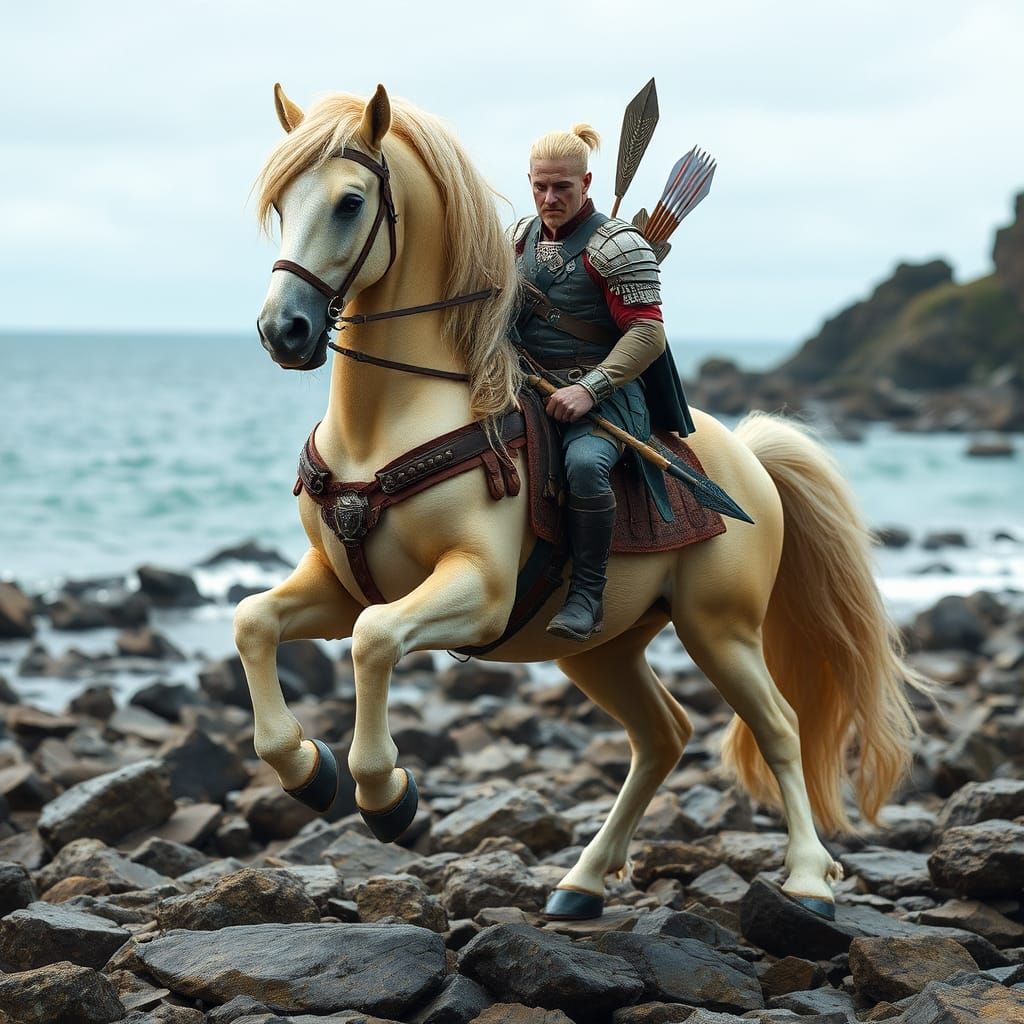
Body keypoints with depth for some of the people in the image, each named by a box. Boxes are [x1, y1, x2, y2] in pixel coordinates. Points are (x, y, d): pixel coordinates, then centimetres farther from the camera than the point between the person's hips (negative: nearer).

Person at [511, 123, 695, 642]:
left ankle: (587, 594, -24)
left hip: (603, 392, -7)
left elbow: (647, 334, -15)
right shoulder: (522, 236, 13)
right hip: (531, 387, 7)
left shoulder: (616, 245, -8)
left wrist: (589, 389, -25)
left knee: (585, 462, -36)